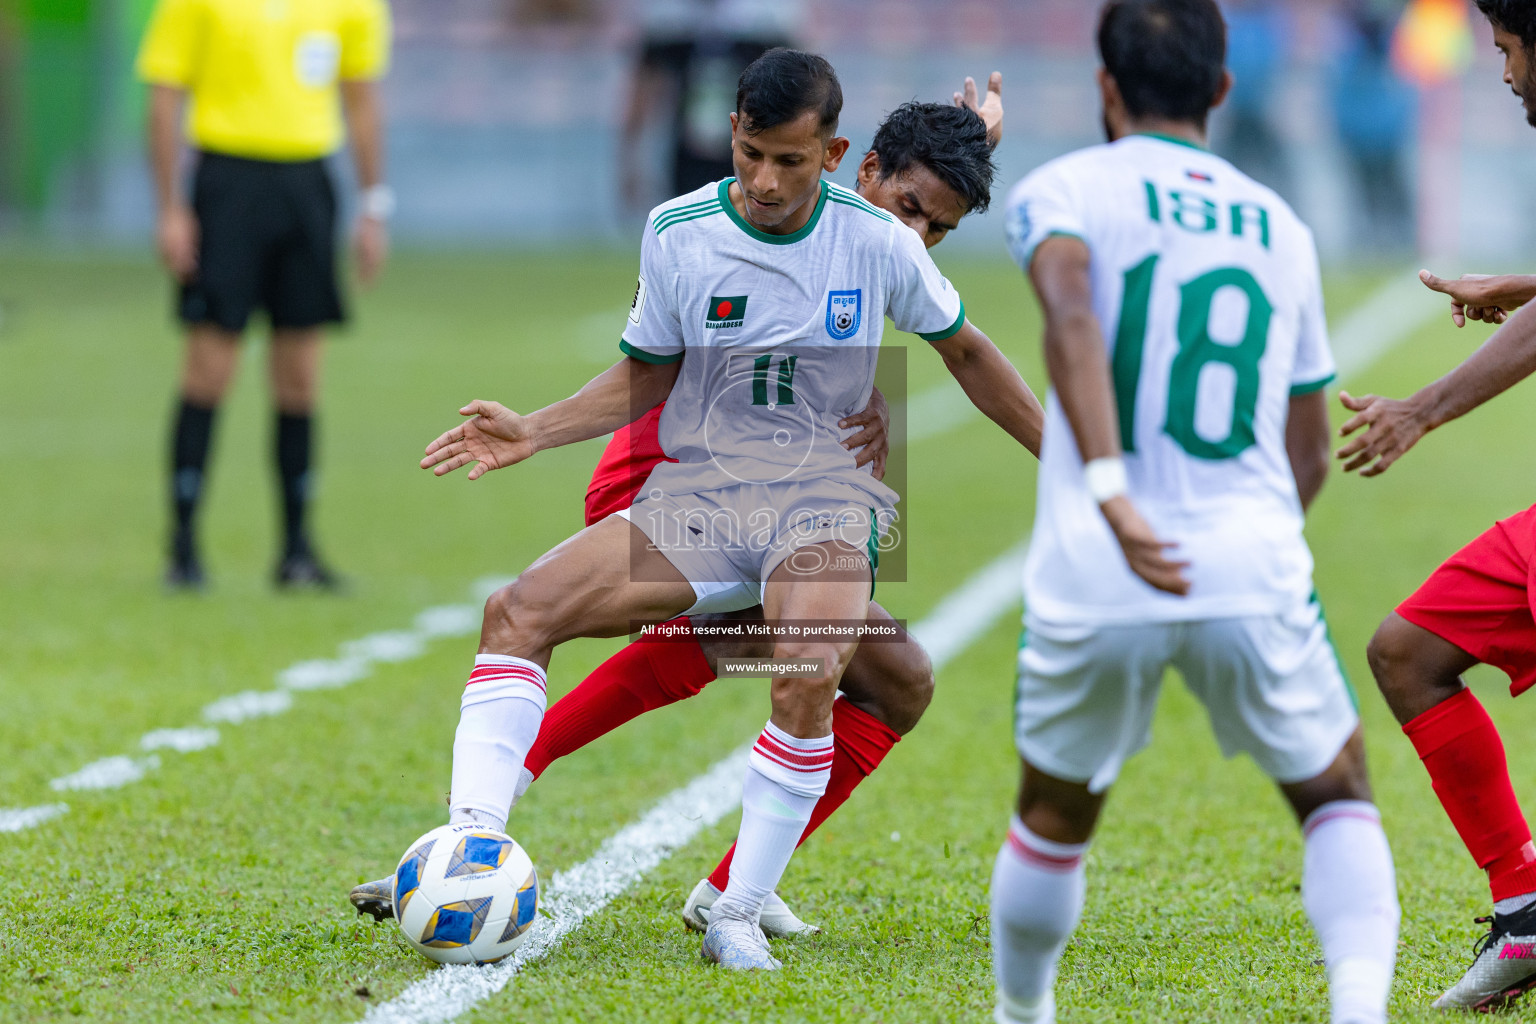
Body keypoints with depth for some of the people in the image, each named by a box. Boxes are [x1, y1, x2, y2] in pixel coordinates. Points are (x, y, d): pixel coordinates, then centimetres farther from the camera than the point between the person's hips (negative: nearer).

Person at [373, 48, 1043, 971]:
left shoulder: (878, 244, -3)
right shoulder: (677, 235, 0)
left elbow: (965, 351, 14)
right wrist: (532, 433, -1)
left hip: (829, 496, -3)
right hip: (698, 493, 3)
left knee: (808, 677, -34)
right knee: (519, 610, -20)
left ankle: (740, 914, -19)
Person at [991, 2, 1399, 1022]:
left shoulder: (1064, 190, 7)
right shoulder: (1279, 227, 19)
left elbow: (1071, 313, -18)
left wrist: (1109, 491, -25)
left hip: (1095, 584, -2)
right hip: (1252, 572, 2)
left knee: (1056, 817, 22)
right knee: (1339, 797, 17)